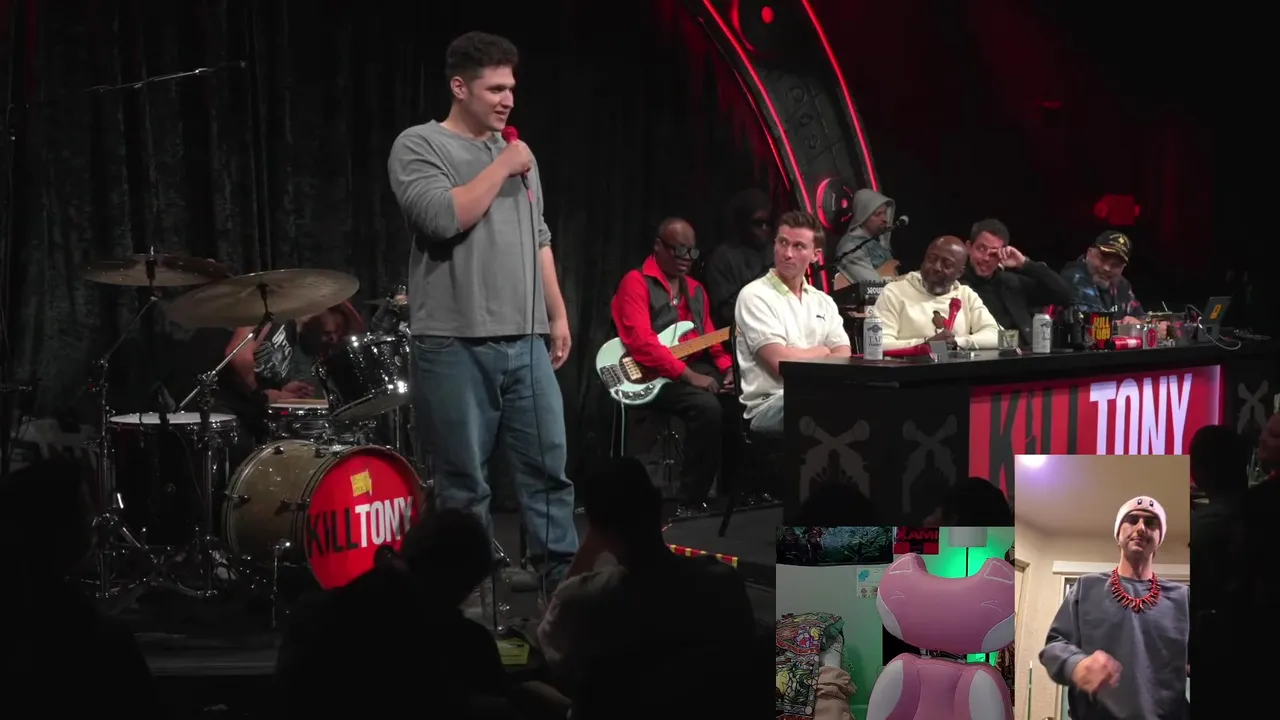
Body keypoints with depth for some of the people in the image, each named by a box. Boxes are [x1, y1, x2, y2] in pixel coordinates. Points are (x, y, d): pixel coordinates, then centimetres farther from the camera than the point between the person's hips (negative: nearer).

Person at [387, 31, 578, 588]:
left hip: (526, 343, 6)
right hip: (456, 345, -6)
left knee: (549, 469, 3)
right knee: (465, 484, -1)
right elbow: (442, 218, -20)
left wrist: (557, 316, 16)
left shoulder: (516, 152, 17)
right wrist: (502, 168, -10)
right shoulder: (419, 147, -4)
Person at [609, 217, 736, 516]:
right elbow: (640, 341, -18)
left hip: (695, 369, 7)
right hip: (653, 375, -7)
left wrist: (728, 368, -2)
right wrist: (689, 375, -22)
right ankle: (692, 501, -25)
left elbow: (710, 339, 21)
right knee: (707, 407, -33)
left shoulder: (695, 290, 19)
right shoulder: (636, 283, -6)